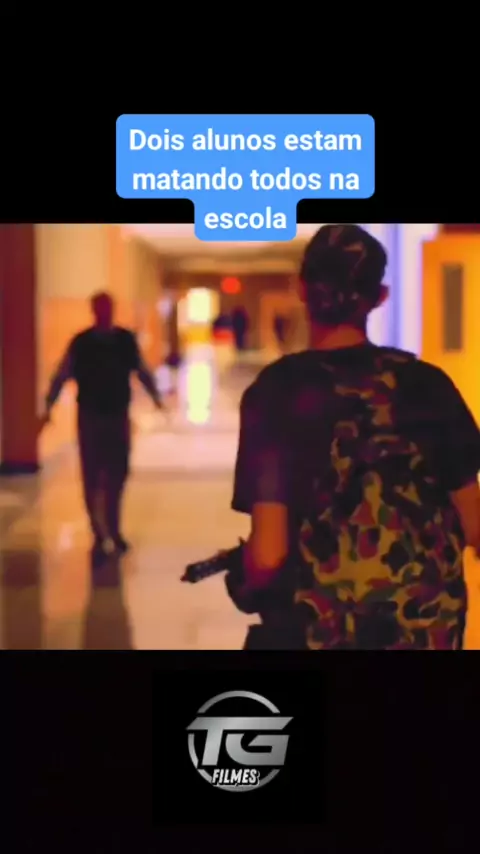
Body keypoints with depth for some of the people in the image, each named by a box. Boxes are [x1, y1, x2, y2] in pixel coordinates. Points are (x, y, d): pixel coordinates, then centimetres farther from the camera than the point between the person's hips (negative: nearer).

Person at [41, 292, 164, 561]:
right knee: (92, 478, 2)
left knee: (117, 475, 7)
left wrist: (156, 398, 4)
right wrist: (49, 407, -10)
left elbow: (143, 372, 9)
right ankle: (99, 535, 12)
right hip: (90, 417, -2)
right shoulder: (80, 343, -6)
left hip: (119, 416, 2)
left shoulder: (126, 340, 0)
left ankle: (113, 530, 24)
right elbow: (61, 376, -4)